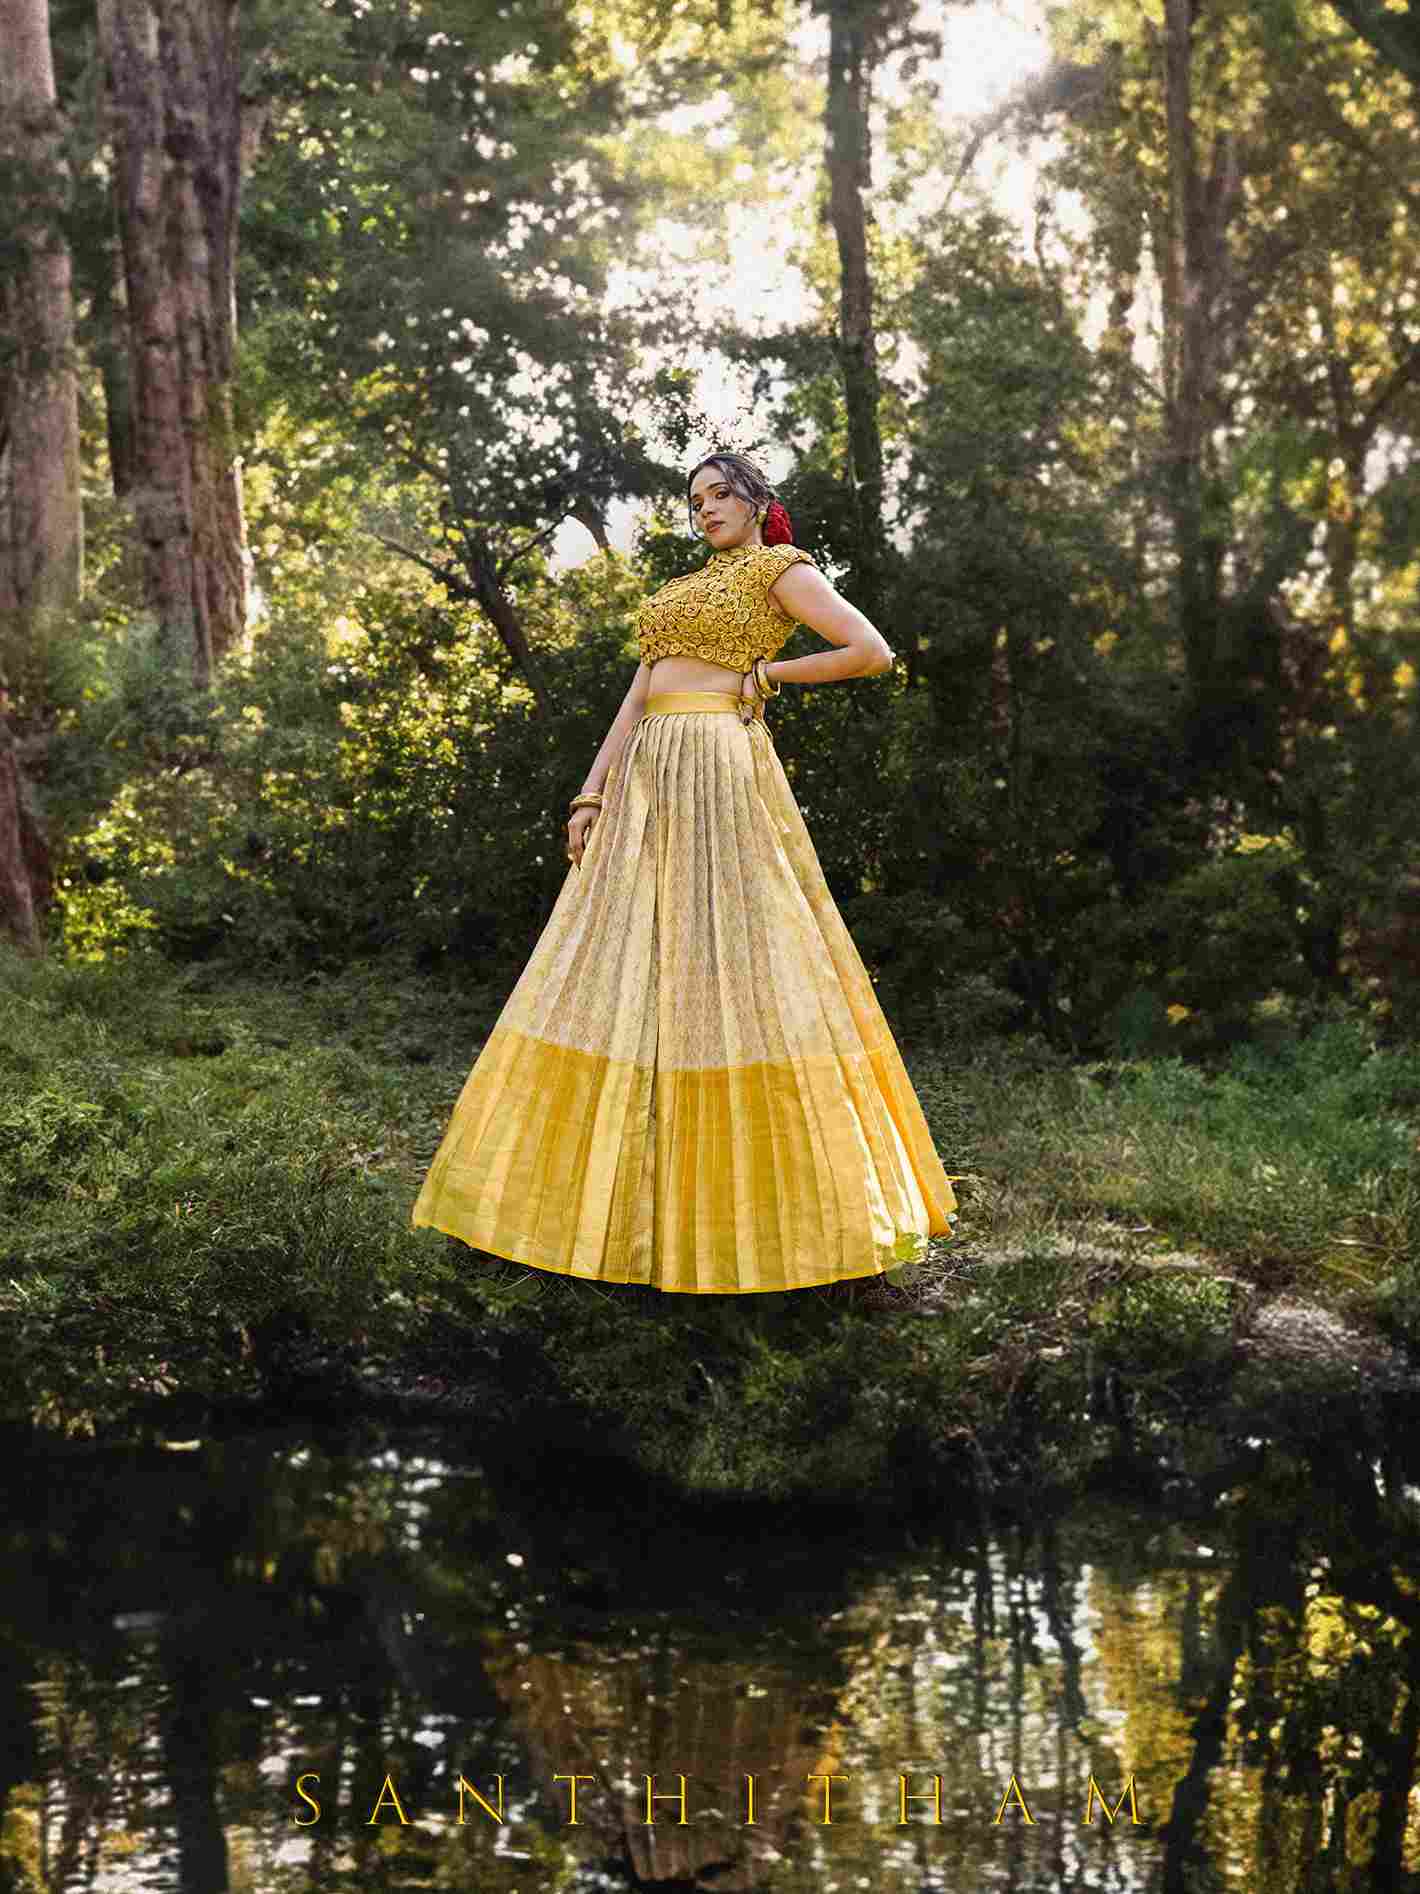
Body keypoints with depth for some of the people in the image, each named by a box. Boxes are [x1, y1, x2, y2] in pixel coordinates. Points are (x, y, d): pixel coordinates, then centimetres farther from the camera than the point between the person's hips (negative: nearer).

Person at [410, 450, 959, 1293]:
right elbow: (636, 701, 17)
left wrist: (764, 674, -1)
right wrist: (591, 795, 6)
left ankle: (800, 1185, -2)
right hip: (649, 782, 8)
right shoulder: (682, 591, 25)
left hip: (723, 774, -8)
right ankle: (633, 1185, 7)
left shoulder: (782, 569, 3)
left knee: (736, 966, -10)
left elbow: (875, 652, -8)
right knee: (627, 976, 3)